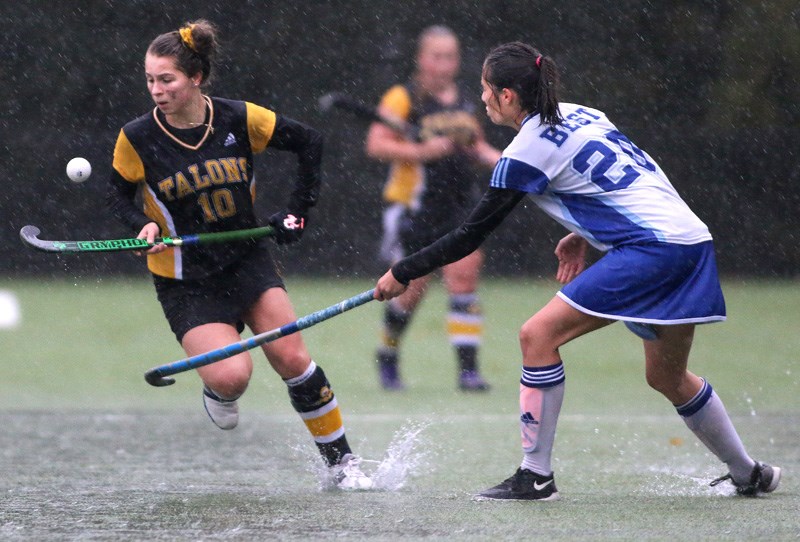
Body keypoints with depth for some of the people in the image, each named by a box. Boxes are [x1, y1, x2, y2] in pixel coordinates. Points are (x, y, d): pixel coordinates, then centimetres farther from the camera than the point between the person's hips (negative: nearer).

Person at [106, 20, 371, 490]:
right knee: (232, 376, -20)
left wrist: (299, 209, -1)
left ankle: (342, 460, 7)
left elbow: (310, 142, 3)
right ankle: (217, 391, 19)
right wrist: (143, 226, -15)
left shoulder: (240, 119, -10)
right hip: (185, 282, -2)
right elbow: (119, 193, 5)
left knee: (293, 359, -8)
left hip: (248, 260, 2)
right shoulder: (138, 138, -12)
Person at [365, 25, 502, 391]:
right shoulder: (403, 98, -5)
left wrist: (493, 157, 8)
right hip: (413, 206, -4)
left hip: (459, 207, 4)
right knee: (413, 286, 0)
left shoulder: (463, 101, 14)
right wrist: (420, 151, -23)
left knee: (464, 275, -11)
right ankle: (387, 357, 25)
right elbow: (375, 144, -12)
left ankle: (468, 367, -12)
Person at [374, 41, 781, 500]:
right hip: (692, 242, 9)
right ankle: (749, 474, 33)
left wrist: (404, 273, 5)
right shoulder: (578, 114, 16)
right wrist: (586, 234, 20)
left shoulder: (528, 151, -8)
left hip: (652, 248, -9)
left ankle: (536, 476, -9)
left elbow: (473, 234, -4)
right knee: (668, 378, 23)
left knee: (538, 336, -9)